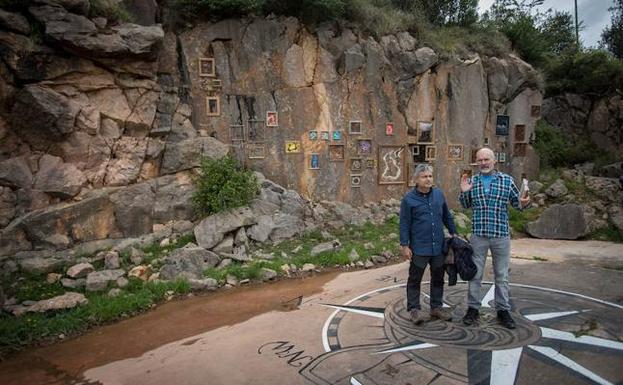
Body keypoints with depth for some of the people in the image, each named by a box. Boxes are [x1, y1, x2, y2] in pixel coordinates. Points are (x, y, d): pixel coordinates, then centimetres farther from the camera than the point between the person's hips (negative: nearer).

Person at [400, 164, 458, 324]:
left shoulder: (439, 194, 6)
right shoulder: (409, 199, -8)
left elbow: (447, 216, 17)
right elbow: (404, 224, -6)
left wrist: (454, 233, 17)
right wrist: (405, 245, -9)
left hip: (438, 246, 5)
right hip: (419, 248, -5)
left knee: (438, 278, 15)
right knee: (415, 279, 6)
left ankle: (436, 307, 30)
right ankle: (414, 308, 18)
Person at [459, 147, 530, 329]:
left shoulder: (507, 180, 1)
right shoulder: (472, 181, 5)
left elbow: (516, 202, 5)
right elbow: (466, 205, 13)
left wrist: (523, 203, -18)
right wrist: (463, 192, -6)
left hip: (501, 235, -1)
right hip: (478, 235, 1)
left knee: (502, 275, 10)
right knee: (475, 274, 9)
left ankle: (503, 310, 23)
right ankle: (473, 308, 21)